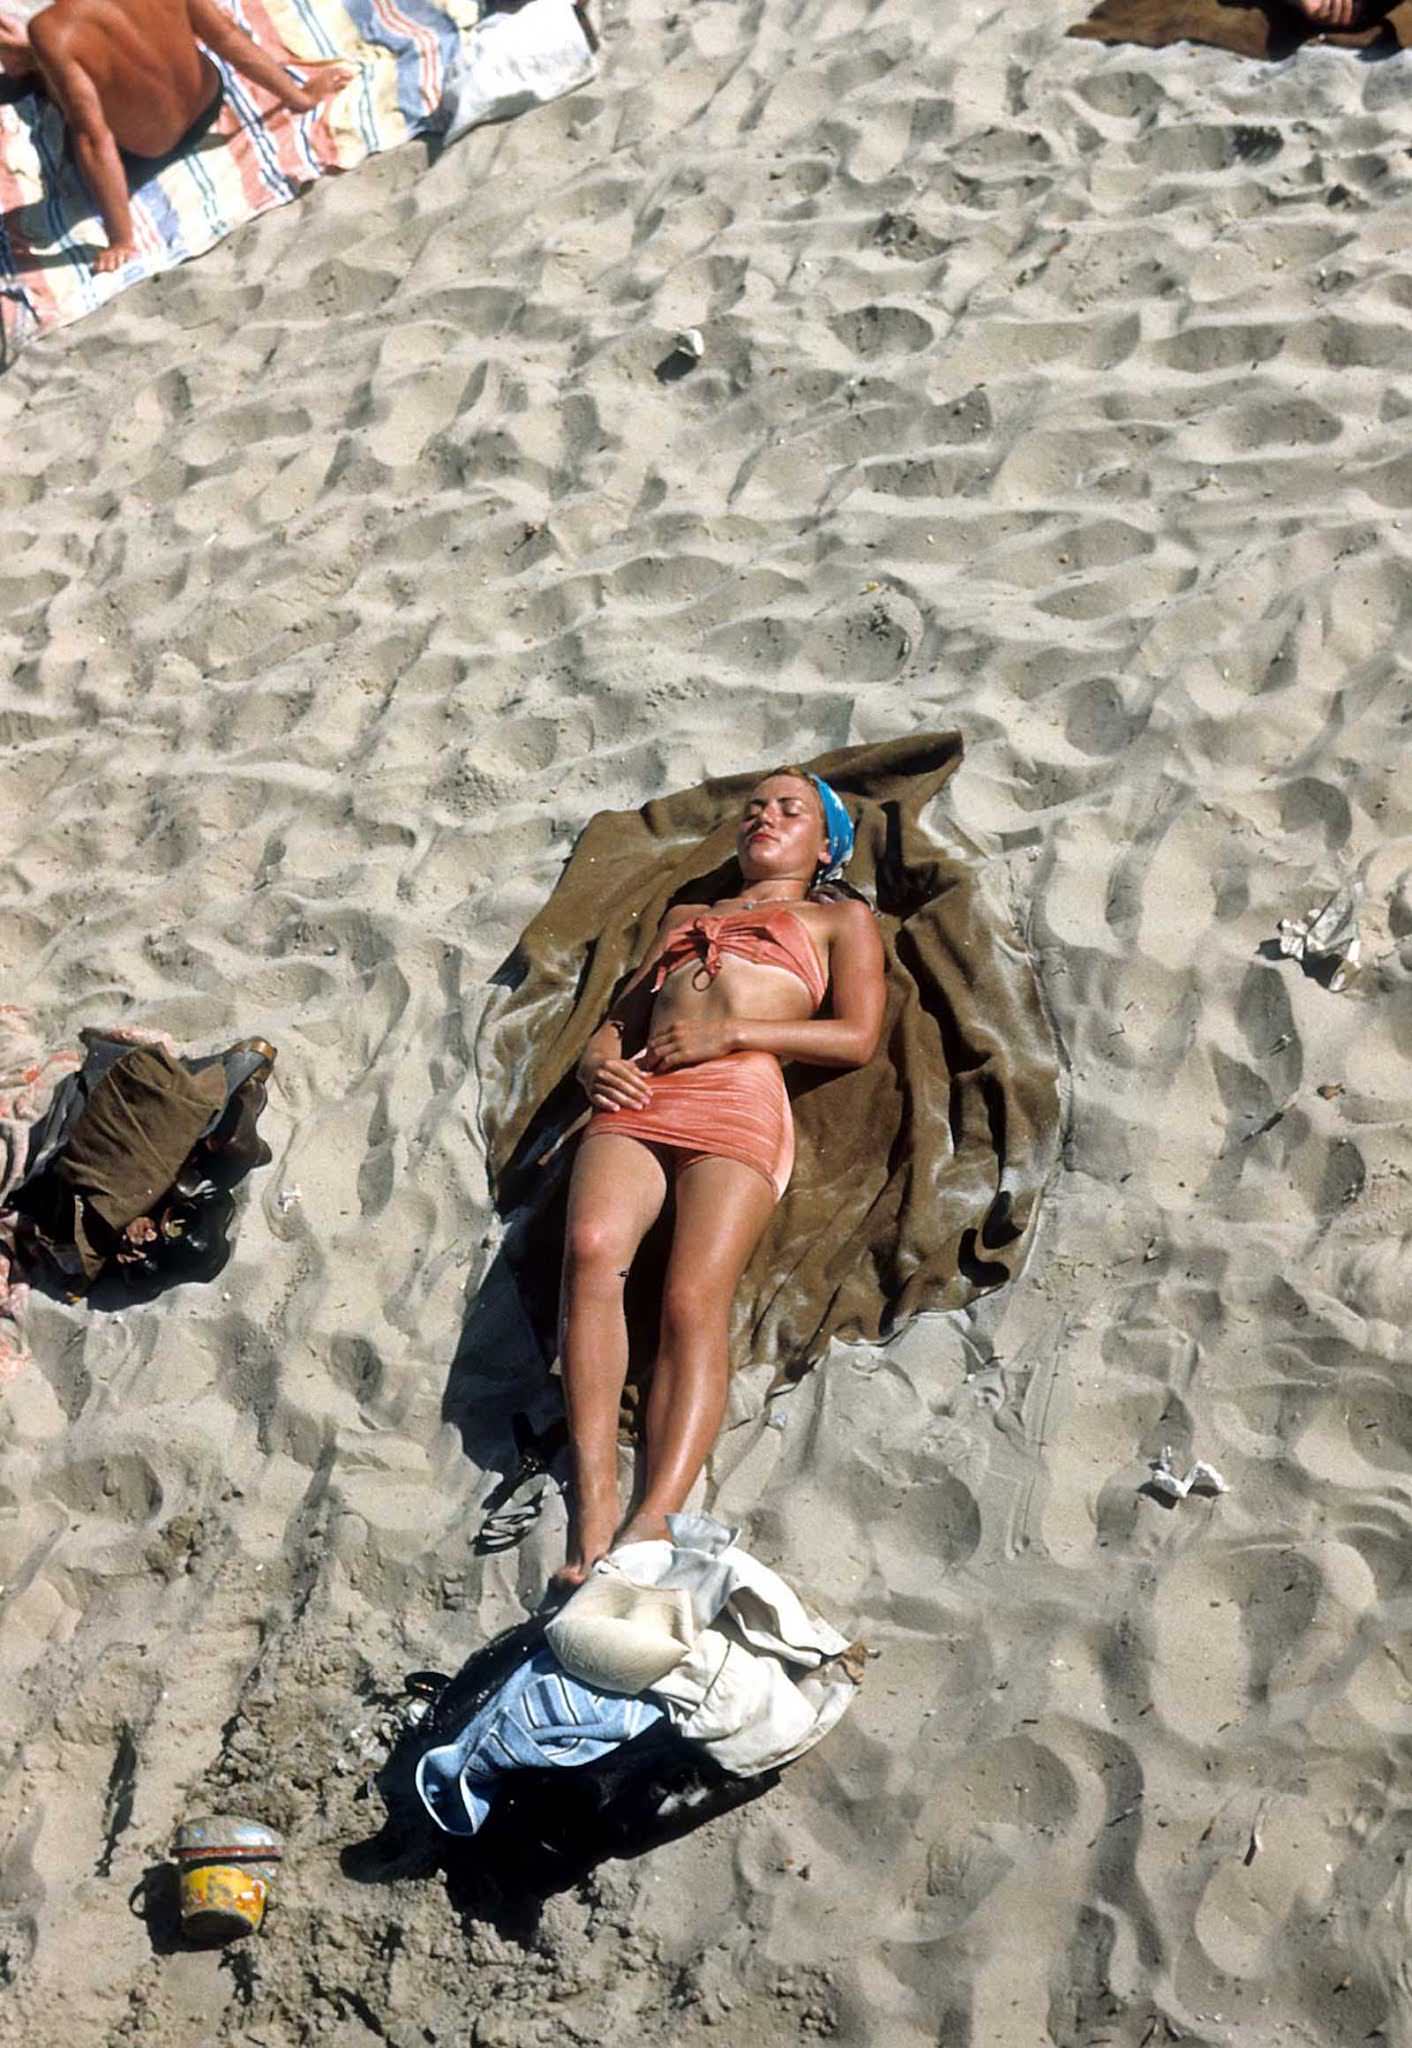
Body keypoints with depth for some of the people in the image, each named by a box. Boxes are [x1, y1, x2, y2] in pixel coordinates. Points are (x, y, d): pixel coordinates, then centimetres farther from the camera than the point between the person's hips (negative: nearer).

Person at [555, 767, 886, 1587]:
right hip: (638, 1095, 3)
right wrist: (598, 1056, 8)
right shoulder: (686, 914, 39)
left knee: (695, 1297, -26)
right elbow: (624, 1012, 33)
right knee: (592, 1248, -28)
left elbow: (858, 1038, 9)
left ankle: (652, 1525, -37)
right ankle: (594, 1506, -32)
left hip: (740, 1097, -3)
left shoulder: (842, 919, 25)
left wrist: (730, 1032, -3)